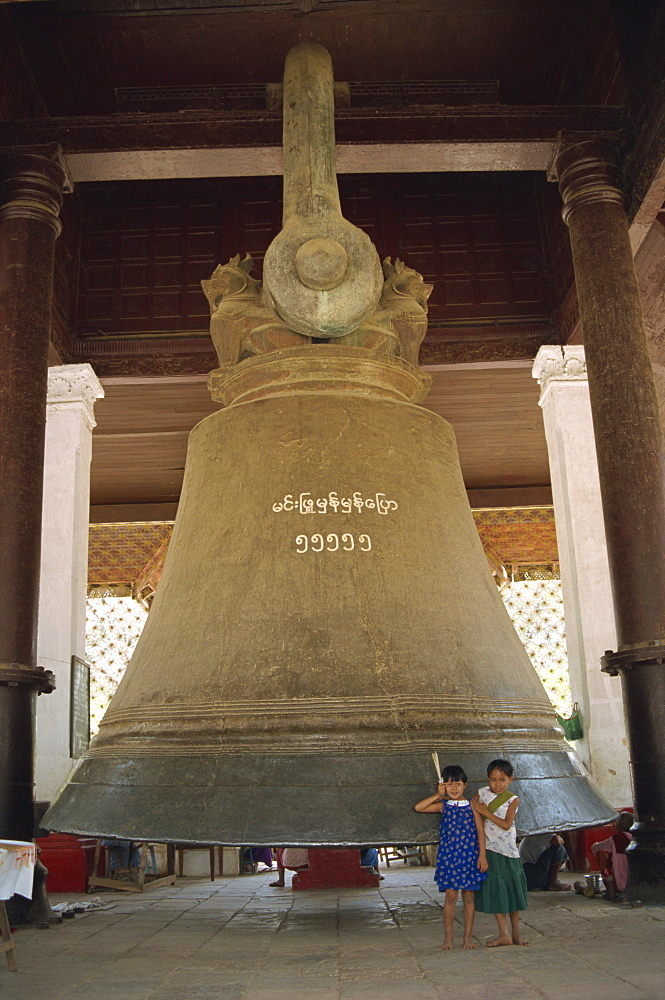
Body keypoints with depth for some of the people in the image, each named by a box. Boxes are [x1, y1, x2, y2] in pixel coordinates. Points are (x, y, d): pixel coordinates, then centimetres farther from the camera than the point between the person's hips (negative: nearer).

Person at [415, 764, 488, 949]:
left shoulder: (472, 806, 3)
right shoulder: (443, 806, 5)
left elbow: (480, 831, 1)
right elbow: (418, 808, -4)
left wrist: (482, 855, -6)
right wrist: (438, 795, -1)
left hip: (469, 856, 0)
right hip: (448, 856, 0)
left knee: (468, 896, 5)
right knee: (450, 896, 0)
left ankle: (468, 936, 15)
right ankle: (448, 937, 9)